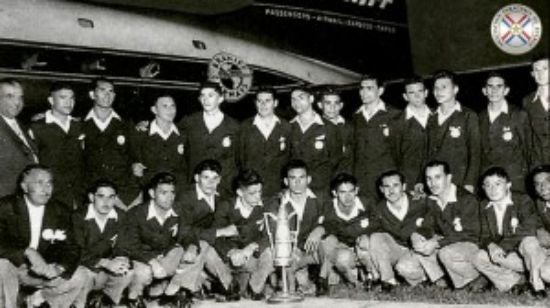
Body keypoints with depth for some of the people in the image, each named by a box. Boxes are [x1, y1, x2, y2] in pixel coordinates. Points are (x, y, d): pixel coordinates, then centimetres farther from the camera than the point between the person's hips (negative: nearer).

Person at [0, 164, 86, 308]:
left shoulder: (60, 211, 0)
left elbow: (71, 249, -3)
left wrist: (60, 268, -23)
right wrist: (28, 252, -33)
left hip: (43, 269, 3)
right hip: (15, 266, -3)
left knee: (78, 278, -13)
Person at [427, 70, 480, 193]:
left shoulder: (469, 116, 3)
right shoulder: (431, 119, 15)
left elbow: (475, 154, -2)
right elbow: (428, 153, 13)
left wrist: (469, 184, -11)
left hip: (458, 185, -3)